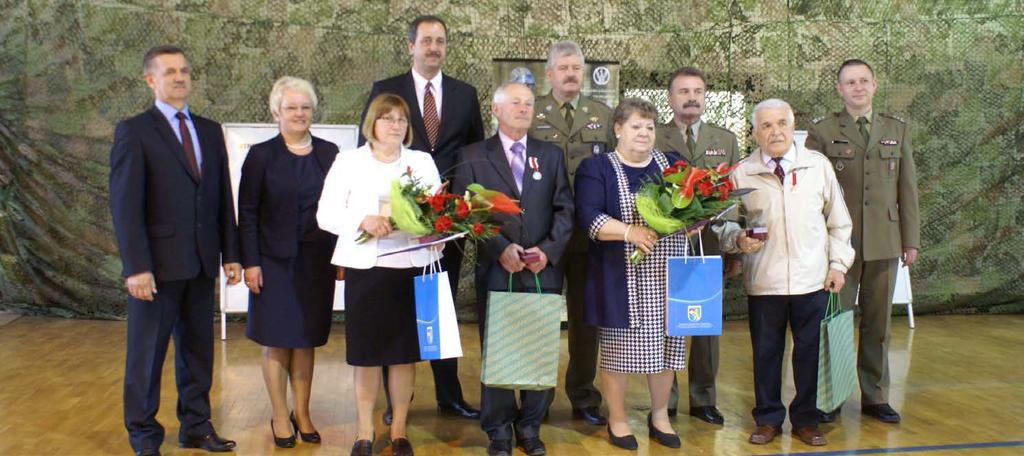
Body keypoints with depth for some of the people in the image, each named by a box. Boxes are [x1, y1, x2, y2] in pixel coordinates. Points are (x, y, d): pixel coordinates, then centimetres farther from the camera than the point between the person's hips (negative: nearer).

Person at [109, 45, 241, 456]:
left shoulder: (210, 131, 12)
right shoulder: (133, 131, -4)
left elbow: (224, 198, 12)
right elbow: (125, 204, -10)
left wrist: (231, 253, 7)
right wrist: (136, 267, -17)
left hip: (201, 264, 5)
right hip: (157, 264, -5)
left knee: (198, 350, 13)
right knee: (147, 354, 5)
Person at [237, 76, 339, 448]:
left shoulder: (328, 153, 5)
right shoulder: (261, 155, -2)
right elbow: (247, 212, -3)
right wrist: (250, 262, -9)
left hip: (317, 261, 2)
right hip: (275, 261, -2)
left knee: (306, 339, 10)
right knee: (276, 340, 5)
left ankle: (302, 413, 22)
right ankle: (280, 417, 17)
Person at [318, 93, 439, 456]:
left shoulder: (423, 161, 12)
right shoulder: (348, 161, 5)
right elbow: (326, 214, -1)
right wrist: (363, 221, -17)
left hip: (412, 267, 2)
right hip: (365, 267, -1)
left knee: (405, 352, 6)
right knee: (365, 353, 4)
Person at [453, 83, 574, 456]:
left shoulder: (551, 155, 13)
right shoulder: (473, 156, 6)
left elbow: (564, 209, 7)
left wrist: (548, 250, -8)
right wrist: (501, 249, -14)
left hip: (544, 269, 2)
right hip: (495, 268, -2)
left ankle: (530, 426, 18)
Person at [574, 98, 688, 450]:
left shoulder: (673, 165, 12)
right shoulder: (596, 168, -1)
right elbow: (588, 217, -13)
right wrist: (630, 231, -25)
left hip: (667, 278, 4)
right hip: (620, 280, -4)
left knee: (664, 346, 9)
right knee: (618, 349, 4)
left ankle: (659, 417, 26)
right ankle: (617, 420, 19)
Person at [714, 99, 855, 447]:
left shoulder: (819, 165, 4)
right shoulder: (741, 173, 0)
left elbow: (838, 221, 11)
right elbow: (725, 224, 4)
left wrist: (838, 264, 6)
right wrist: (739, 239, -16)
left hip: (813, 279, 1)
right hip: (763, 281, -1)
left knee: (810, 352, 8)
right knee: (766, 352, 8)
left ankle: (805, 420, 24)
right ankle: (768, 418, 24)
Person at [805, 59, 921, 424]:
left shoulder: (897, 129, 11)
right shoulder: (822, 132, 2)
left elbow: (907, 187, 10)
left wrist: (911, 239, 6)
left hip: (884, 242, 3)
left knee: (878, 322, 9)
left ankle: (875, 397, 19)